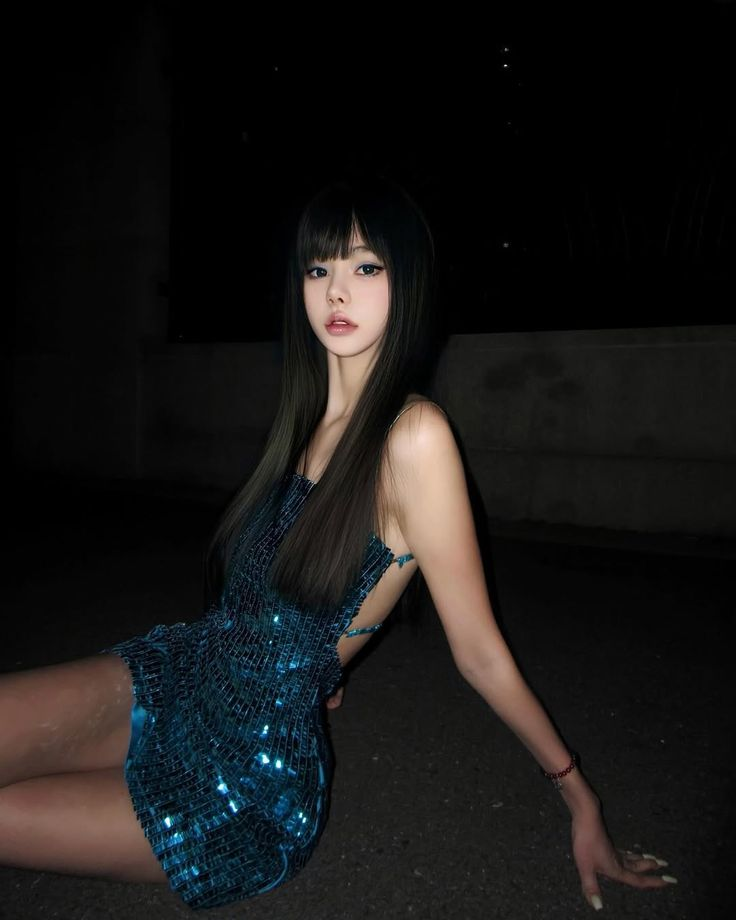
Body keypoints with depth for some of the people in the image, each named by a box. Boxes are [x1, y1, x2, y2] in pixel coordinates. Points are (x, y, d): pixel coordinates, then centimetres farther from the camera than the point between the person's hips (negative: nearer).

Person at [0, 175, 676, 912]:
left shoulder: (413, 434, -21)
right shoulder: (311, 414, 4)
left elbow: (480, 652, -13)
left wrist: (580, 800, -6)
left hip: (253, 776, -6)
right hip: (174, 672, 6)